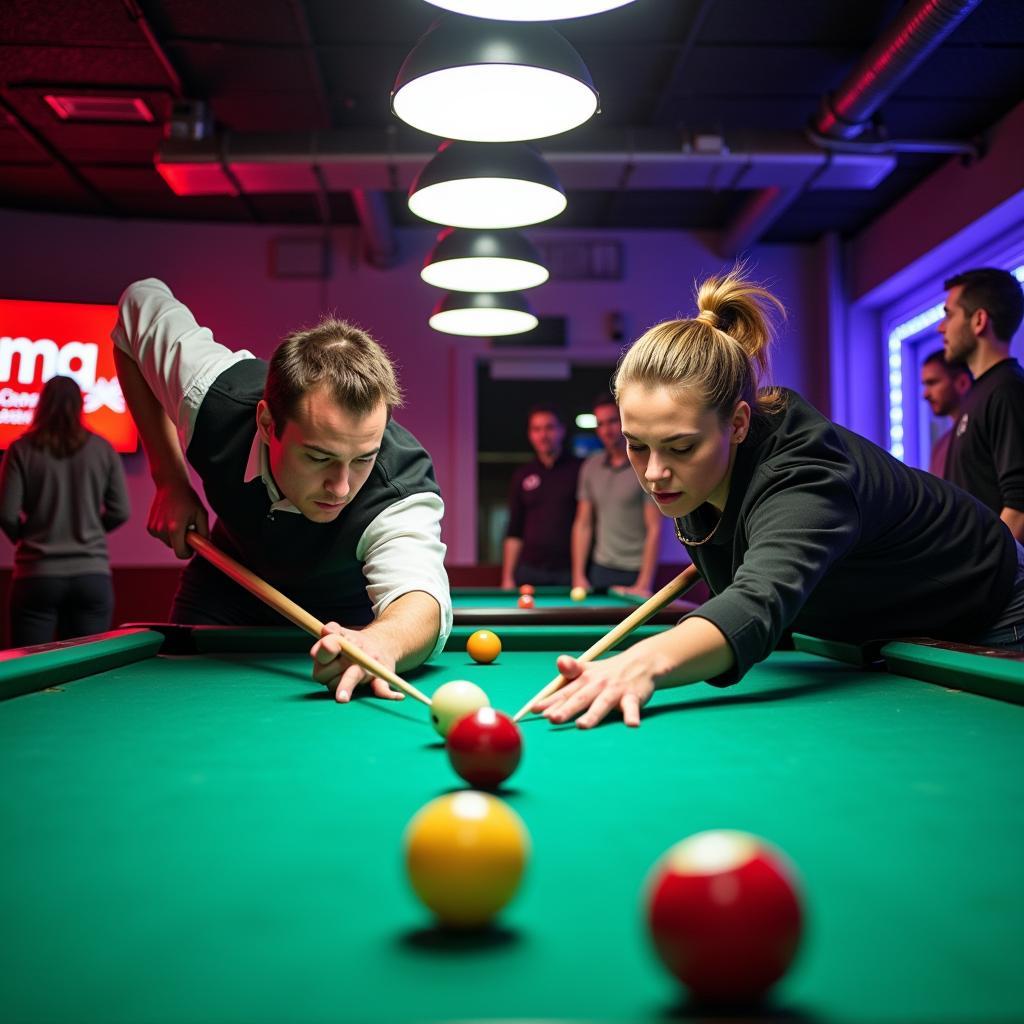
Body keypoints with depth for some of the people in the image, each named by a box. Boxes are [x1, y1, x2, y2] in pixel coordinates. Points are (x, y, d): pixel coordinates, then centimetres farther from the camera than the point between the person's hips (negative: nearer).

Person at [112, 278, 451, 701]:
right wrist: (169, 480, -17)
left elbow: (419, 591, -59)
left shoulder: (402, 486, -42)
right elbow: (141, 303, -15)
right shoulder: (213, 396, -34)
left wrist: (381, 640, -85)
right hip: (229, 580, 2)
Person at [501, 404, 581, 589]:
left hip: (569, 572, -2)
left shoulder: (579, 470, 1)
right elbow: (514, 533, 12)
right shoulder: (522, 476, 10)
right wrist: (507, 577, 6)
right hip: (530, 572, 3)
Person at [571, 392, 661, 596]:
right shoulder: (591, 467, 8)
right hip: (600, 569, 4)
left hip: (635, 574, -4)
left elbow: (655, 529, -11)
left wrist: (644, 584, -16)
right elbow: (583, 524, 10)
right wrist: (578, 576, 3)